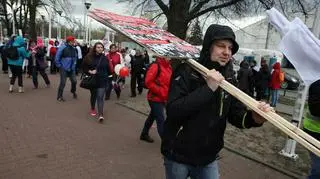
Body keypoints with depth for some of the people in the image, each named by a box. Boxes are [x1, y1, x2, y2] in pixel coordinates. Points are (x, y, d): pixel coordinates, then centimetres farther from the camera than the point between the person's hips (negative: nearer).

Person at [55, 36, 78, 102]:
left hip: (72, 69, 5)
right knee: (63, 82, -2)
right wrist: (59, 66, -8)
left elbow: (75, 57, 18)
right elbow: (57, 57, -12)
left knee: (74, 81, 6)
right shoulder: (62, 47, -14)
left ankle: (73, 92, 34)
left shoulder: (73, 48, 4)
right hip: (64, 68, -5)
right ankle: (59, 96, 13)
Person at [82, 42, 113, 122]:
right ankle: (92, 109, 41)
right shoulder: (89, 57, -4)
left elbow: (109, 69, 7)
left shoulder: (105, 58, 0)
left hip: (102, 80, -1)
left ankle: (100, 114, -12)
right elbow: (84, 67, 0)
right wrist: (89, 71, -14)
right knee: (93, 95, 18)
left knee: (100, 97, -9)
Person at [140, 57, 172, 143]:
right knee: (161, 120, -6)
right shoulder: (155, 66, -15)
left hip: (163, 98, 8)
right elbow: (148, 82, -19)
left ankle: (144, 134, 41)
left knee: (152, 116, 22)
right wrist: (161, 92, -18)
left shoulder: (168, 67, 6)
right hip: (155, 98, -8)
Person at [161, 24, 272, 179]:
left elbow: (236, 114, -2)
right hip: (178, 156, -4)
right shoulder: (186, 71, -16)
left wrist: (253, 118, -24)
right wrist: (208, 88, -30)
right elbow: (172, 110, -26)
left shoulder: (228, 78, -1)